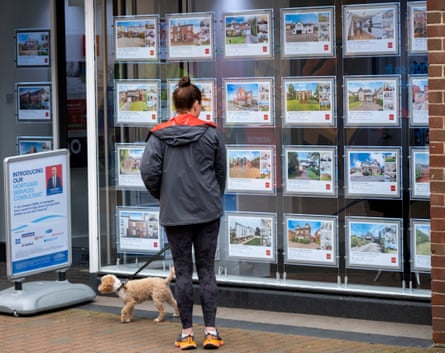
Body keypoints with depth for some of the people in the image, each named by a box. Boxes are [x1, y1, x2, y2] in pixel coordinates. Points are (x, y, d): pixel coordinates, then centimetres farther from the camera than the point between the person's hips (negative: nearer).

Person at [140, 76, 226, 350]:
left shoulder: (159, 135, -3)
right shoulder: (211, 133, -2)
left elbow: (148, 171, -10)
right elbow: (221, 171, 6)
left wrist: (161, 196, 8)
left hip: (174, 212, 0)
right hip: (207, 211, 0)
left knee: (183, 271, 6)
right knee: (207, 270, 6)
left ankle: (187, 333, 8)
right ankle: (211, 331, 5)